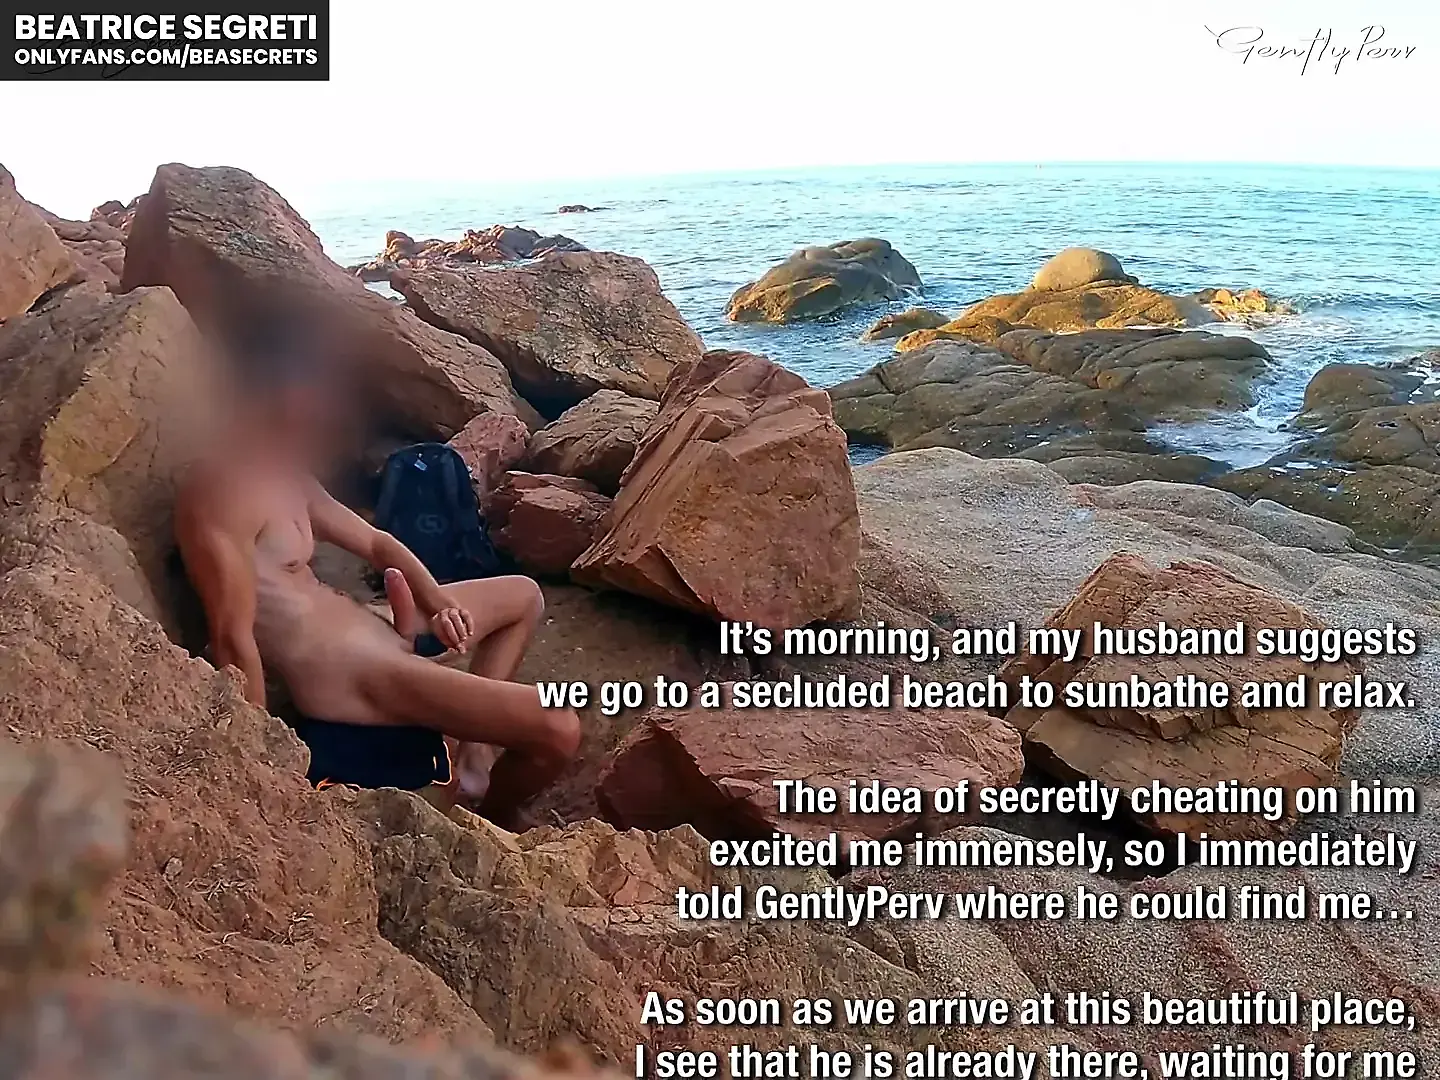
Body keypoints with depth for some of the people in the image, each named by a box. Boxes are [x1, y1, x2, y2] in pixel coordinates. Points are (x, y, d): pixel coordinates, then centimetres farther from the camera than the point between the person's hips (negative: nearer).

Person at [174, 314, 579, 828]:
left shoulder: (288, 476, 12)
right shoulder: (218, 491, -20)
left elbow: (375, 543, 19)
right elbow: (234, 636, -23)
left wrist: (438, 602, 1)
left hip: (369, 632, 11)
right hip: (342, 675, -11)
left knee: (524, 596, 28)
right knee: (557, 731, -20)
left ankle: (468, 749, 18)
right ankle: (495, 815, 14)